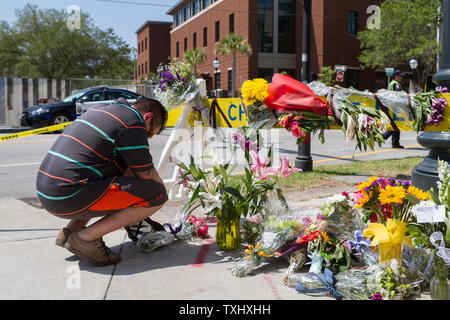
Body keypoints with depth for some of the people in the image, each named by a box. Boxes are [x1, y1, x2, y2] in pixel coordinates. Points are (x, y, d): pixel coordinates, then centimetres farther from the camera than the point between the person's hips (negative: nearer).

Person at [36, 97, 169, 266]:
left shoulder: (100, 108, 22)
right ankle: (87, 238, -7)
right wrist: (161, 186, 20)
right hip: (70, 198, -10)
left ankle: (70, 230, 18)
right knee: (157, 194, -9)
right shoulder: (133, 124, -6)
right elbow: (147, 175, 0)